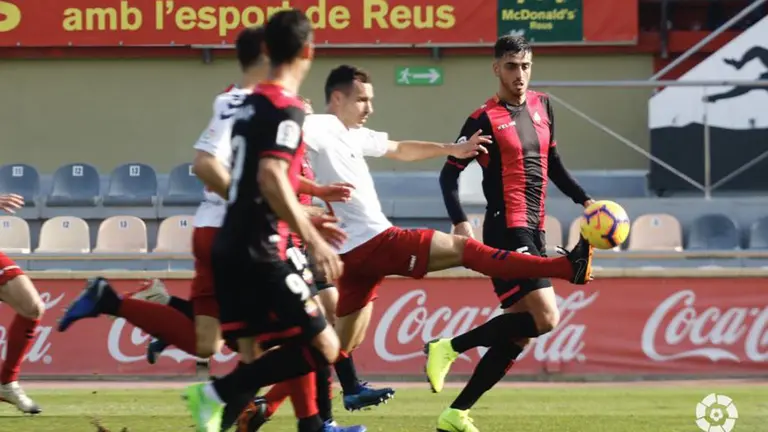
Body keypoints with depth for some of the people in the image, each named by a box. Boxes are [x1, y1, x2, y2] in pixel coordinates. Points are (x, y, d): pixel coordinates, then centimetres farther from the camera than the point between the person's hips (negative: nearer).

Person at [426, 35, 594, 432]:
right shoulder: (485, 119, -7)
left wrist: (583, 199, 16)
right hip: (507, 231, -8)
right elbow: (449, 174, -6)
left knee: (518, 334, 5)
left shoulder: (542, 107, 13)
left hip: (534, 233, 8)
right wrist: (460, 222, -19)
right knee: (546, 318, -18)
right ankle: (449, 348, -8)